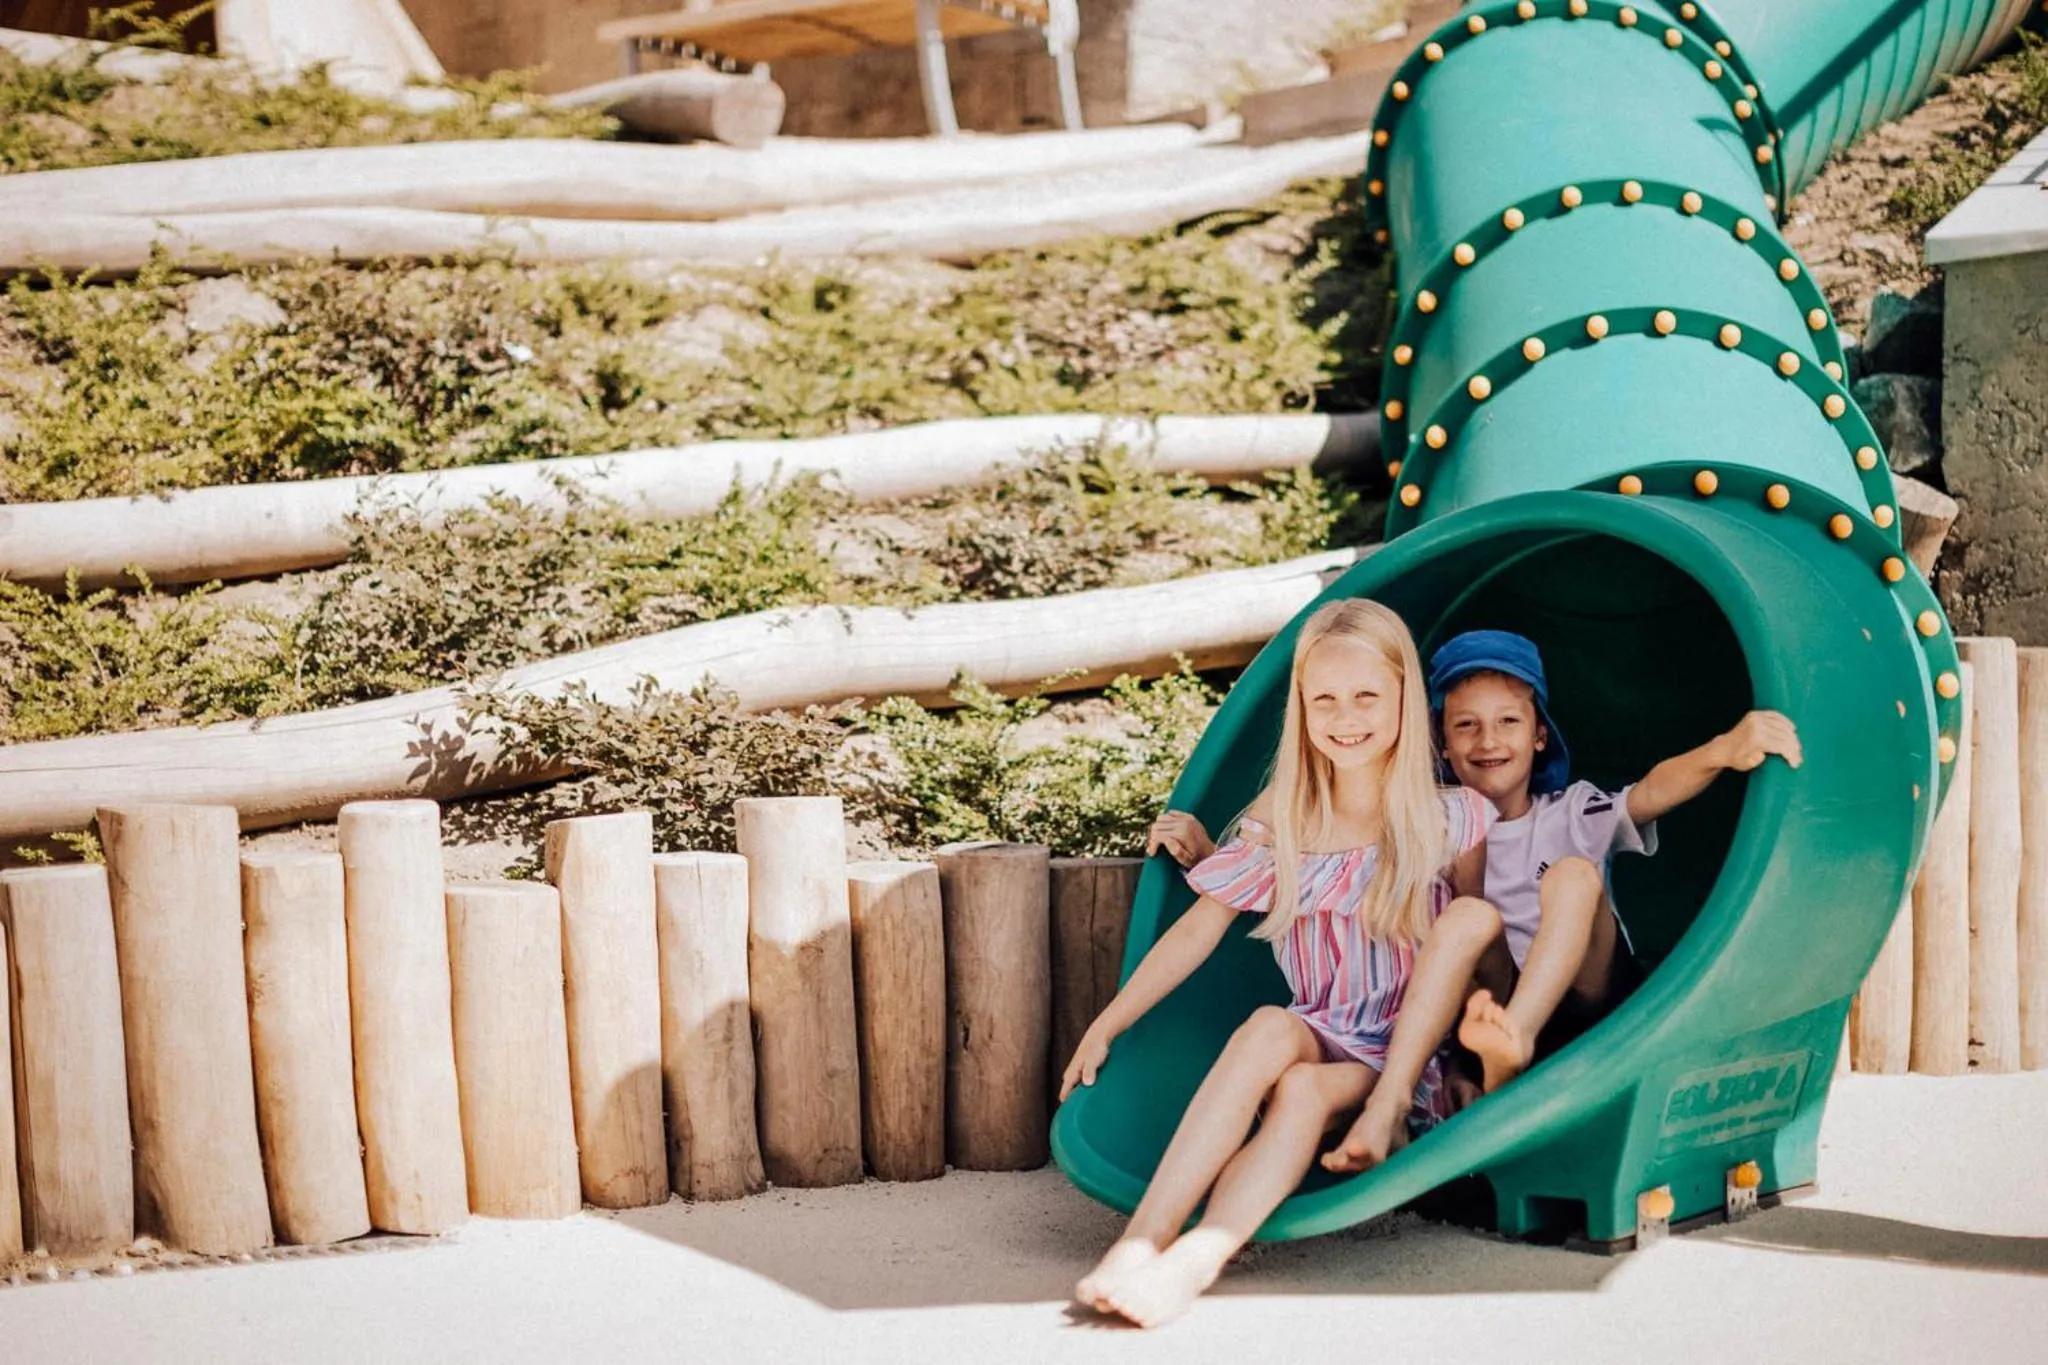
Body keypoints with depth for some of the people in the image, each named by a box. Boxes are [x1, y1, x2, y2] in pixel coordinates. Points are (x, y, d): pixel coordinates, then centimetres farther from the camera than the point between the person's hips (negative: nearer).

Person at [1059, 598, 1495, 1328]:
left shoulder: (1452, 821, 0)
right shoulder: (1278, 825, 6)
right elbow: (1199, 930, 7)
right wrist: (1105, 1026, 3)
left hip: (1409, 1062, -2)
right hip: (1312, 1042, 2)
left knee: (1303, 1091, -33)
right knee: (1271, 1027, -32)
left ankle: (1191, 1261, -52)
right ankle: (1143, 1241, -42)